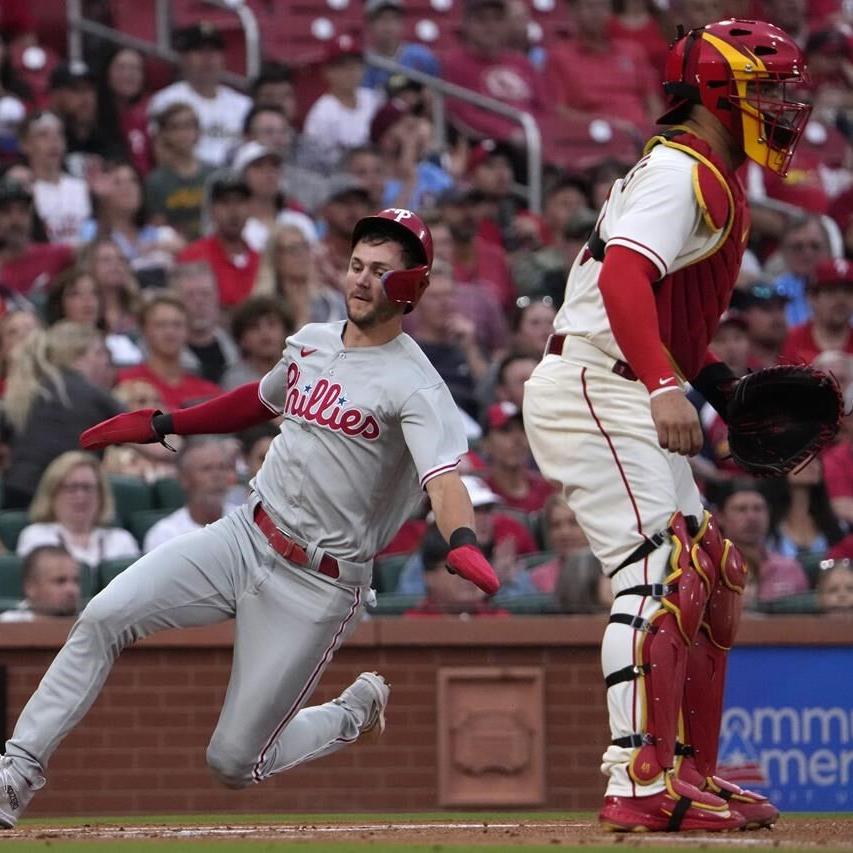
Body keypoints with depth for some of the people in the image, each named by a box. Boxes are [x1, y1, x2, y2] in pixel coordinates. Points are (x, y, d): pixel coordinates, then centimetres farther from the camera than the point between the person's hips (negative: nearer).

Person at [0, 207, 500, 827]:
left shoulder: (414, 386, -14)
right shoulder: (311, 342, 8)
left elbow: (445, 480, -30)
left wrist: (463, 543, -50)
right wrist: (162, 424, 27)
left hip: (321, 584, -6)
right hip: (247, 537, 6)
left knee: (235, 763, -4)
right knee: (103, 618, -14)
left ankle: (356, 713, 25)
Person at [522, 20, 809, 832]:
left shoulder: (708, 178, 19)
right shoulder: (683, 172, -13)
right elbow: (623, 274, -28)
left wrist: (718, 384, 16)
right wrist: (664, 384, -40)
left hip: (628, 399, 11)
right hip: (592, 391, -11)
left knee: (711, 581, 14)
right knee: (662, 572, -20)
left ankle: (691, 773, 19)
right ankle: (639, 784, -25)